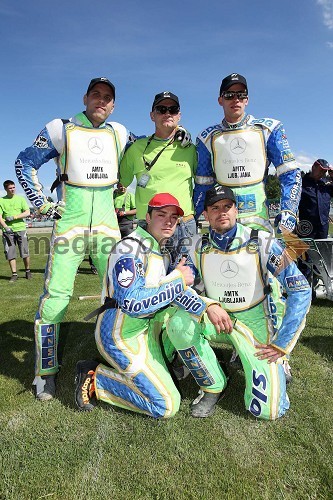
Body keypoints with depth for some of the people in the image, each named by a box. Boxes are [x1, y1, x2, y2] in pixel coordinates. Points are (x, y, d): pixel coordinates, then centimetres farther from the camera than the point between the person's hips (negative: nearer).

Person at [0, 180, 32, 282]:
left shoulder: (20, 199, 9)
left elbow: (27, 212, -1)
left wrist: (14, 217, -10)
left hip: (20, 229, 0)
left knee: (25, 253, 0)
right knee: (10, 253, 0)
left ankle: (28, 271, 16)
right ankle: (14, 274, 8)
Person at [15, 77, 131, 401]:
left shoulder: (119, 134, 13)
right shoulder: (61, 130, 3)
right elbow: (24, 163, 8)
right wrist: (42, 204, 0)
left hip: (107, 221, 3)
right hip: (69, 220, -3)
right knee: (56, 295, -6)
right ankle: (46, 372, 10)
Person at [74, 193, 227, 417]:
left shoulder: (163, 253, 11)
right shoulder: (130, 248, -18)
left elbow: (178, 291, 0)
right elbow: (133, 303, -29)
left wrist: (209, 306, -16)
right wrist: (177, 279, -22)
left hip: (147, 327, 9)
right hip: (121, 335, -9)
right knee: (167, 405, -10)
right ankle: (96, 379, 1)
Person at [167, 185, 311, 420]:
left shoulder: (262, 243, -16)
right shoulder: (198, 246, -8)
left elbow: (300, 290, -15)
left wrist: (281, 344, -16)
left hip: (255, 323, -2)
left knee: (267, 410, -14)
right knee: (178, 323, -29)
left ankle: (275, 365, 21)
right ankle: (213, 387, -5)